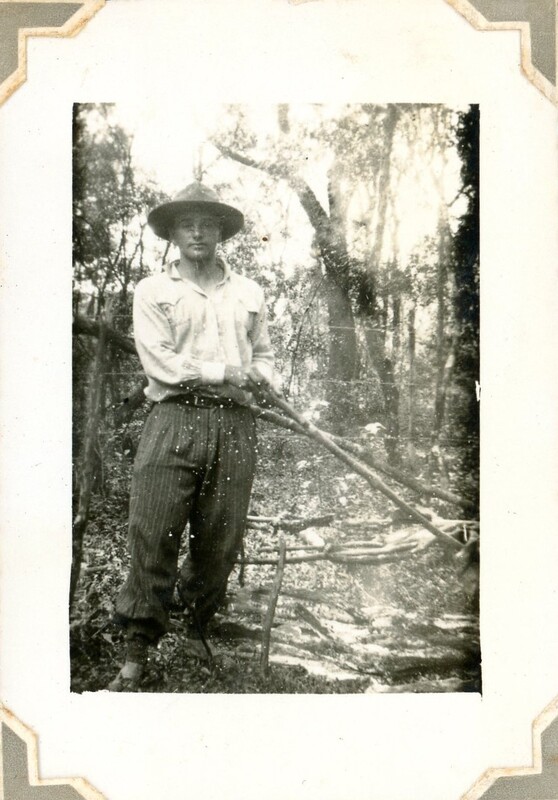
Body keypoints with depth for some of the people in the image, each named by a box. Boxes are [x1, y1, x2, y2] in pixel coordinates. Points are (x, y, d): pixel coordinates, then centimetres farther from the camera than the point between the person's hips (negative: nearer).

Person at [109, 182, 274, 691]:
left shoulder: (249, 292, 21)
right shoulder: (153, 291, 10)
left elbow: (265, 357, 23)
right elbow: (161, 364, -3)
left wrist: (256, 377, 0)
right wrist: (229, 372, -4)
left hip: (234, 423, 3)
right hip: (174, 419, -3)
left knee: (221, 542, 3)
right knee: (153, 538, -7)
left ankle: (200, 632, 24)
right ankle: (137, 655, 2)